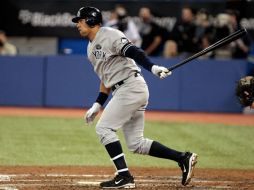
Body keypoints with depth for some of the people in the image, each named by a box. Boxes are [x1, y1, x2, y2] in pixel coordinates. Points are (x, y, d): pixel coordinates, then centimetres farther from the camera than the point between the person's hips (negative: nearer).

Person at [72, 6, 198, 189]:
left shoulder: (110, 35, -9)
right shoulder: (91, 48, 20)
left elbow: (134, 52, -22)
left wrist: (152, 67, -37)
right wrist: (97, 105, 20)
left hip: (132, 86, -10)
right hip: (123, 92, 10)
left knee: (104, 128, -11)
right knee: (136, 143, 7)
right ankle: (183, 158, 10)